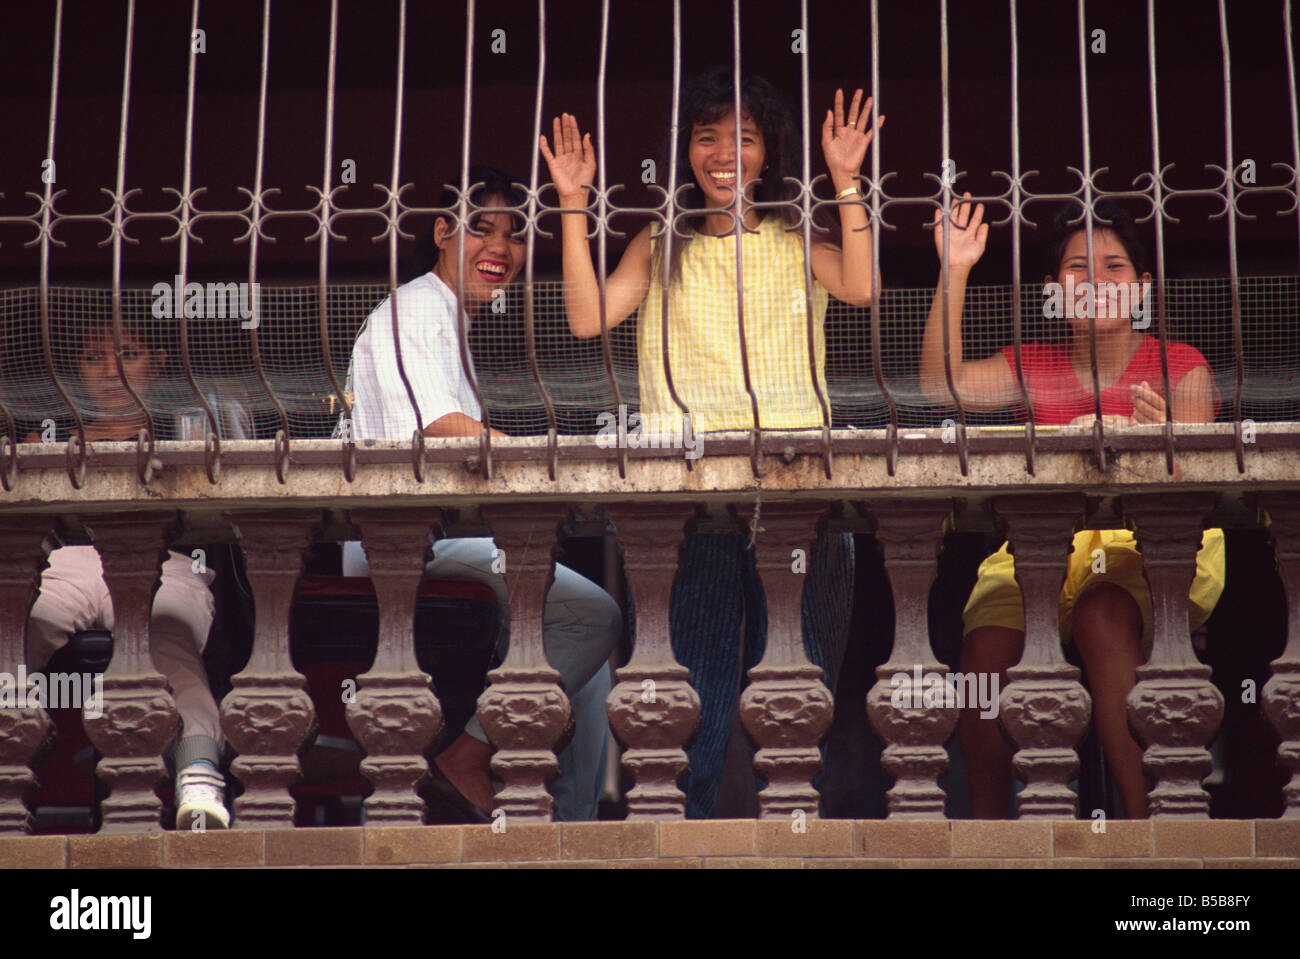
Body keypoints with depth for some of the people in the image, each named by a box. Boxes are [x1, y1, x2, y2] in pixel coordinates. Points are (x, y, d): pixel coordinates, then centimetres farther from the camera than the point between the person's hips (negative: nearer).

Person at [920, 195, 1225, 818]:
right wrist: (955, 273, -10)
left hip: (1152, 544, -3)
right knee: (987, 645, -26)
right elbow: (941, 385, -4)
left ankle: (1144, 819, -31)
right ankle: (987, 825, -9)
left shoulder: (1180, 368, 7)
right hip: (1047, 546, 3)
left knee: (1101, 616, -37)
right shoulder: (1034, 369, 15)